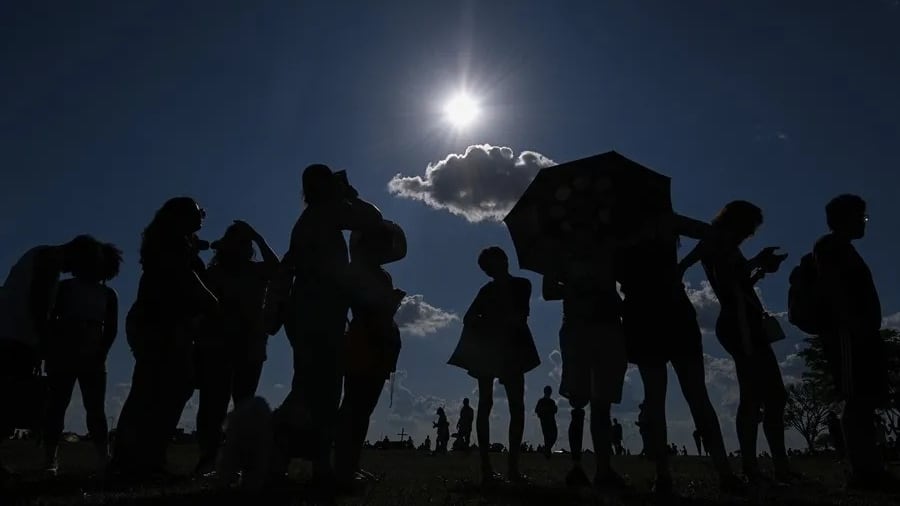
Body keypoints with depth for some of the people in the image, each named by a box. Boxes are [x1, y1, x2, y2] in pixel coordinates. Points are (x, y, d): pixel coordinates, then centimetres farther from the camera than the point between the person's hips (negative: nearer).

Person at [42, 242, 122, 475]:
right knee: (56, 407, -5)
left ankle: (104, 460, -9)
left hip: (92, 360, 1)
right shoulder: (66, 288, 11)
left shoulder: (108, 295, 15)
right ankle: (50, 461, -5)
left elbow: (111, 329, 9)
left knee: (95, 410, -4)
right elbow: (50, 320, 4)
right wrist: (50, 353, -7)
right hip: (63, 357, -1)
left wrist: (100, 355, -4)